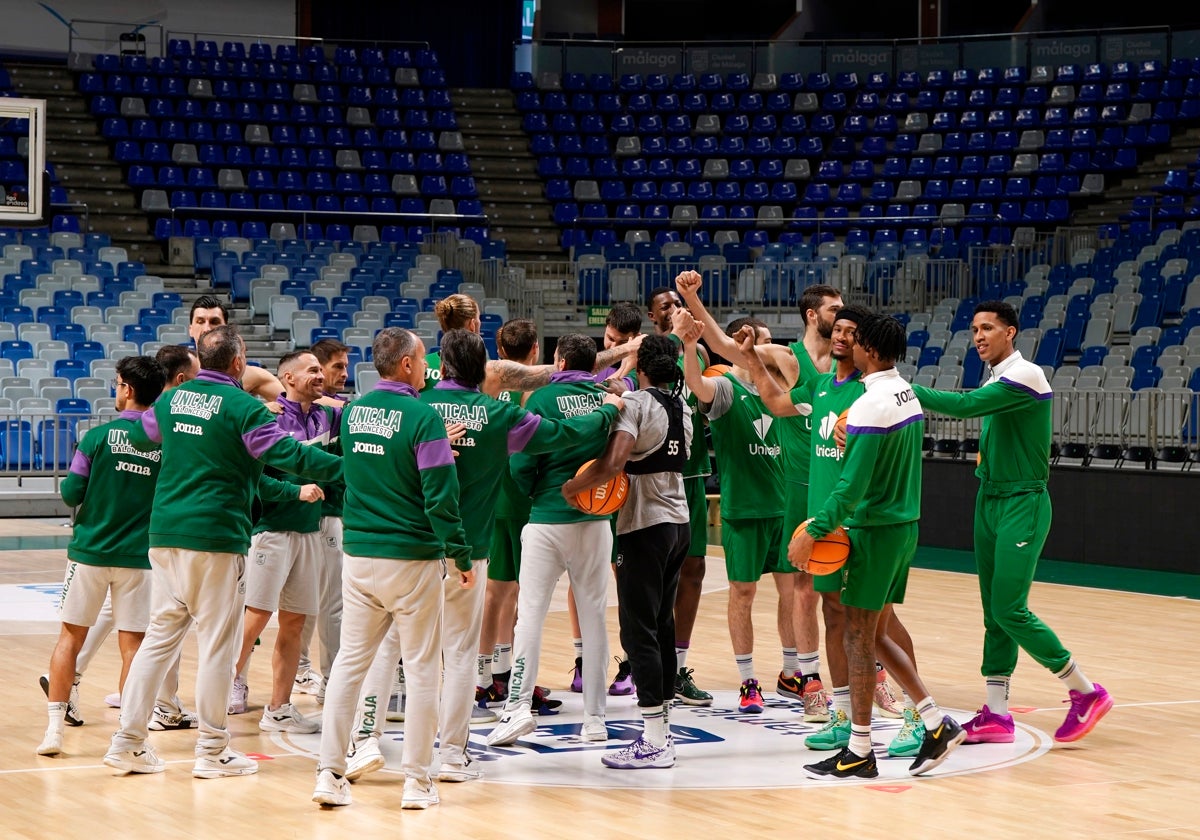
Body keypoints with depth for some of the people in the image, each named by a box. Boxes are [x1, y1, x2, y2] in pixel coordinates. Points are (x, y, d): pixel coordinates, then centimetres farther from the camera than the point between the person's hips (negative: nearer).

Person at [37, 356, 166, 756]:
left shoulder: (99, 436, -9)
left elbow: (71, 493, -7)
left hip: (90, 550, -1)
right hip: (139, 555, 1)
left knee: (70, 636, 9)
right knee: (132, 644, 5)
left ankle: (55, 728, 7)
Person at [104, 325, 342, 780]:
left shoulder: (173, 399, 10)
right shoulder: (242, 407, -10)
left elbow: (139, 435, 29)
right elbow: (290, 455, -15)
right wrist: (347, 467, -10)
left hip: (164, 534, 7)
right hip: (216, 537, -7)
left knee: (160, 635, 12)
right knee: (217, 642, 1)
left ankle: (128, 740, 10)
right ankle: (212, 750, 5)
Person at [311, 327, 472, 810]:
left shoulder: (352, 412, 5)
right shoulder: (422, 417, -13)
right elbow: (441, 494, -15)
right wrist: (462, 556, -6)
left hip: (358, 554, 5)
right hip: (413, 558, -5)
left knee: (350, 660, 9)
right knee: (421, 668, 4)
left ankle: (330, 773, 5)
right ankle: (417, 782, 7)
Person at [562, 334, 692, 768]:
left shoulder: (635, 402, -13)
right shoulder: (682, 404, 10)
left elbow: (614, 461, -27)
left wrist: (572, 487, -15)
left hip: (645, 525, -8)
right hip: (679, 521, 8)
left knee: (638, 630, -6)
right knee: (662, 626, 14)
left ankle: (653, 741, -10)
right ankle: (662, 729, 18)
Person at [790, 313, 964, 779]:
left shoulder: (870, 407, -19)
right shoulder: (909, 395, 9)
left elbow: (851, 487, -23)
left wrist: (812, 533, -18)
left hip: (874, 529, -9)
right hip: (905, 525, 9)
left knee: (858, 635, -1)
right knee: (873, 632, 16)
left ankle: (859, 752, 4)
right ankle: (937, 723, 12)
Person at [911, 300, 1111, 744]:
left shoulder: (1025, 375, -16)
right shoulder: (994, 380, 12)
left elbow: (965, 406, -26)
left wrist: (904, 389, -24)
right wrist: (987, 460, 3)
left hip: (1023, 505, -9)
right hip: (990, 501, 9)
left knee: (1010, 610, -12)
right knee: (993, 613, 6)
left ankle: (1086, 693, 0)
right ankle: (996, 715, 8)